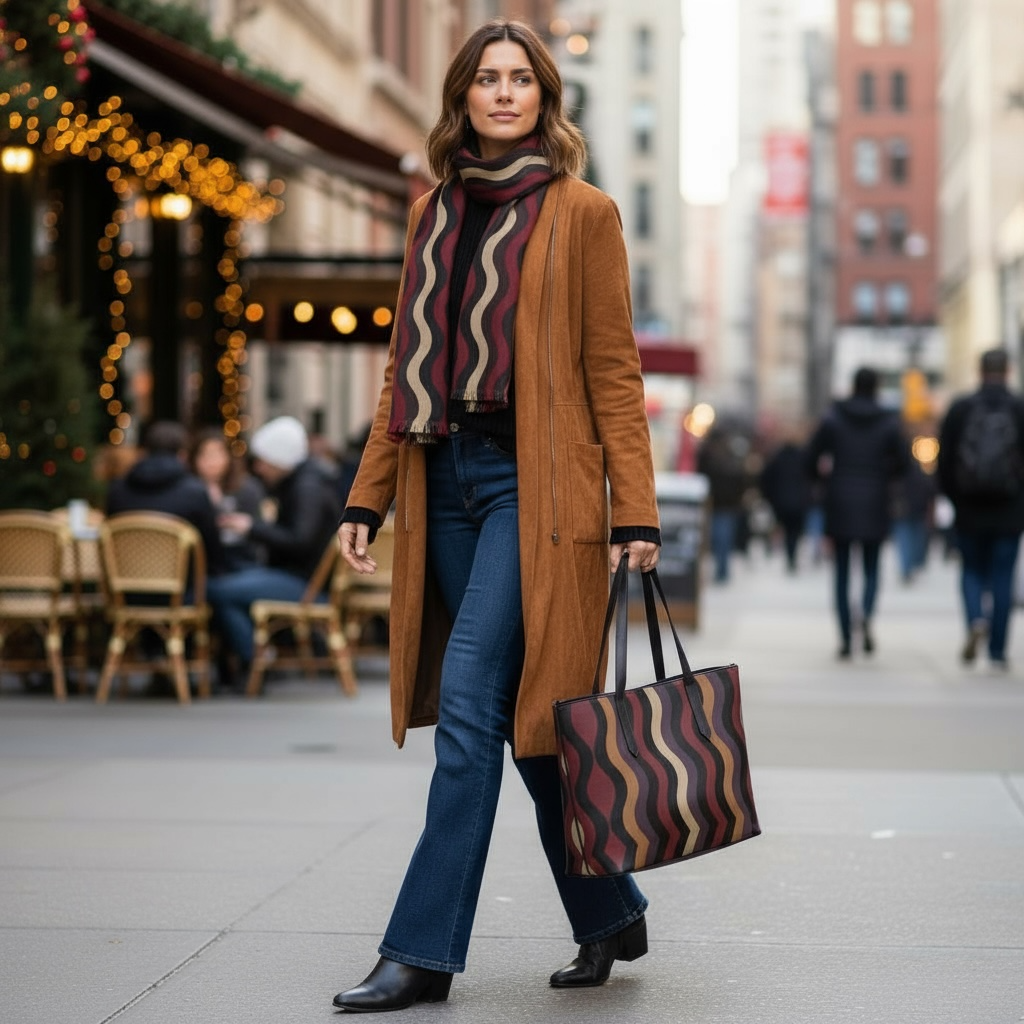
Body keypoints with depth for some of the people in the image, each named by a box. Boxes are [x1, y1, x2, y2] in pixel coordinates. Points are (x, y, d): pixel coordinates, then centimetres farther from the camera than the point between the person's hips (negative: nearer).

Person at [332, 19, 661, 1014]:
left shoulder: (581, 212, 0)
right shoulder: (433, 212, 15)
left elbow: (613, 370, -3)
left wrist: (635, 510, -9)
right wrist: (369, 494, 11)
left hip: (535, 481, -6)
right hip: (446, 479, 6)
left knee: (471, 702, -12)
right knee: (526, 718, 9)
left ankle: (423, 950, -7)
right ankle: (610, 917, 23)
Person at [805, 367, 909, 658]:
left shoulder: (833, 418, -3)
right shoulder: (889, 422, -2)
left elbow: (812, 457, -3)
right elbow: (903, 463, 2)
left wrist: (823, 476, 17)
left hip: (839, 505, 0)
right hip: (874, 506, 0)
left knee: (842, 572, 8)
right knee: (871, 569, 11)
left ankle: (846, 636, 3)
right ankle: (867, 615, -19)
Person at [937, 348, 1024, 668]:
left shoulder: (960, 409, -1)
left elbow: (944, 461, 0)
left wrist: (953, 497, 12)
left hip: (969, 510, 1)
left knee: (972, 571, 15)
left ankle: (976, 620, -14)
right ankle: (997, 651, 5)